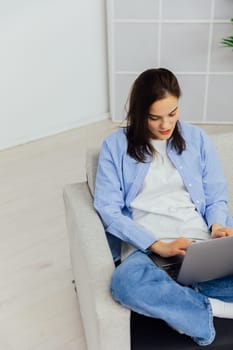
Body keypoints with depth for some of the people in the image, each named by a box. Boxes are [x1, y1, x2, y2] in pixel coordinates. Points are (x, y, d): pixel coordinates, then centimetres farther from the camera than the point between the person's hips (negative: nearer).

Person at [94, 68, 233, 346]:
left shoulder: (197, 139, 11)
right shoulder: (115, 145, 3)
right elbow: (108, 209, -4)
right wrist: (158, 246, -16)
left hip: (200, 241, 2)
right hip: (145, 246, -1)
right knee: (125, 282, -36)